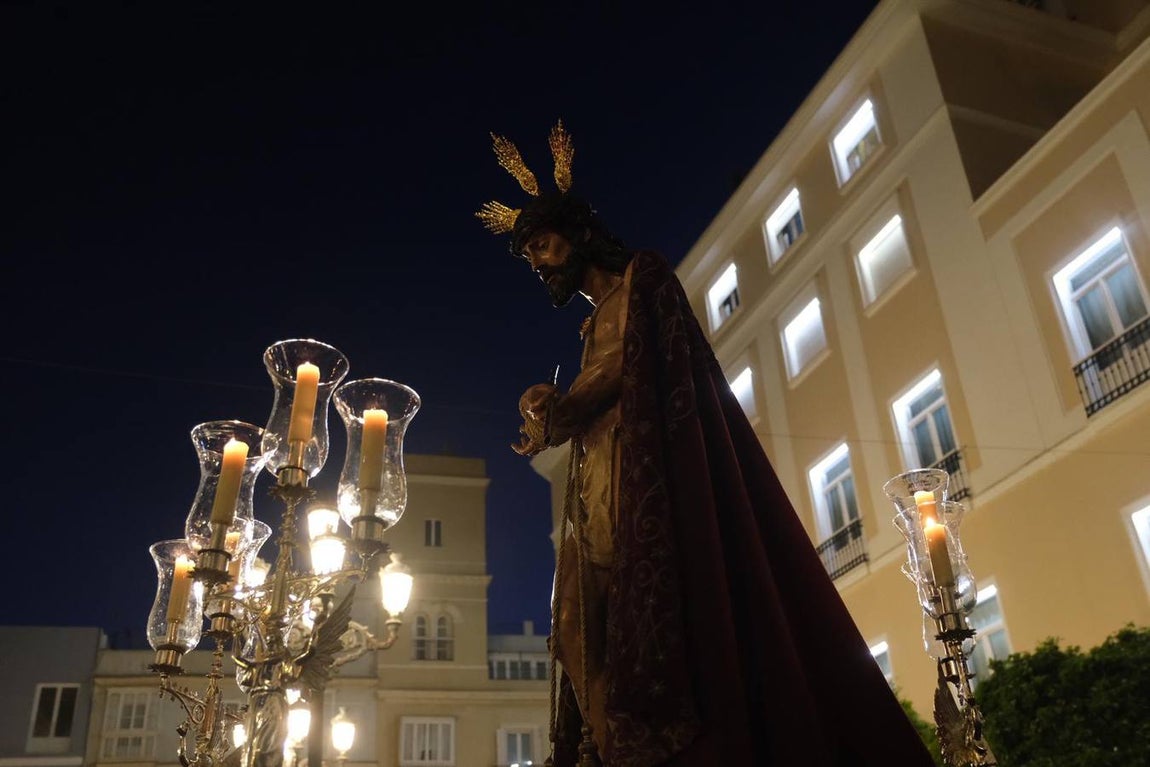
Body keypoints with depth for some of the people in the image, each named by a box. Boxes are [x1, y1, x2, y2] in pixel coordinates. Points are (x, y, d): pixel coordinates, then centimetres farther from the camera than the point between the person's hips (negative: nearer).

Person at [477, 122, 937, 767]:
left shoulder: (641, 277, 10)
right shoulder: (595, 325, 31)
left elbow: (628, 362, -7)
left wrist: (556, 417, 2)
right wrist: (555, 409, 4)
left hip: (650, 479, -8)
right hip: (603, 503, 8)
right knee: (602, 648, -4)